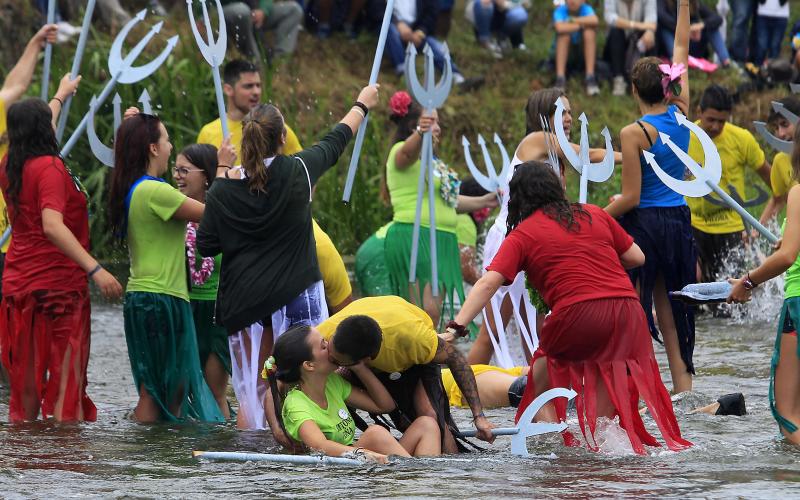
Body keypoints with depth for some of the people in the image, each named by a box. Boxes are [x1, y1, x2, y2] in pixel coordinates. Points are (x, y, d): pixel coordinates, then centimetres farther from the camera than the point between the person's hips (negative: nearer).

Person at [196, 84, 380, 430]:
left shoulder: (222, 190, -4)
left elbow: (205, 246, 4)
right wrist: (362, 105, 30)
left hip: (244, 298, 2)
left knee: (251, 389, 9)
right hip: (296, 294, -2)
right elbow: (334, 143, 11)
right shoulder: (297, 172, -8)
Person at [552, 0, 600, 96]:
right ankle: (560, 79, -31)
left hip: (584, 53, 1)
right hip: (565, 53, -1)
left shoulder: (586, 9, -12)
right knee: (564, 33, -27)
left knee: (590, 30, -25)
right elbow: (560, 28, -36)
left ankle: (590, 78, -28)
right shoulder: (560, 10, -15)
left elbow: (594, 21, -36)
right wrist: (581, 25, -25)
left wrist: (573, 20, -27)